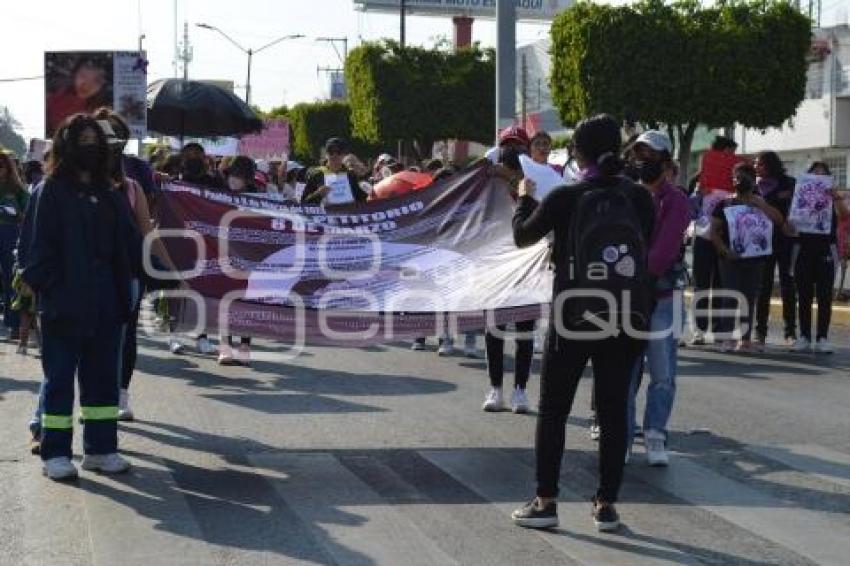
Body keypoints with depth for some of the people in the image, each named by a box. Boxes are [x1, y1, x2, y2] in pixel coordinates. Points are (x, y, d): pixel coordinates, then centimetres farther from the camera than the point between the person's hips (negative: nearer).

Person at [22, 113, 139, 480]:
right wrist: (44, 285, -16)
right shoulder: (52, 191, -4)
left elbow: (129, 244, 11)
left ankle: (100, 449, 20)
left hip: (106, 303, 6)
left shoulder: (108, 196, 13)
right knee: (60, 378, 2)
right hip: (64, 304, -6)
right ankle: (55, 454, 10)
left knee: (103, 377, 11)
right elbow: (41, 246, -8)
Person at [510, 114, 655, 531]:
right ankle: (606, 505, 13)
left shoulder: (565, 198, -10)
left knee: (553, 411, 10)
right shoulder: (640, 197, -4)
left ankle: (545, 502, 12)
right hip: (625, 320, 3)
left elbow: (522, 236, 5)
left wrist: (524, 199, 22)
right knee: (614, 411, 10)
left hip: (573, 319, -2)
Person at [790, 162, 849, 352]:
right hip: (803, 249, 1)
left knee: (824, 296, -3)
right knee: (804, 296, 2)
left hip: (826, 250, -1)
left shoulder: (832, 198, 6)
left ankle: (822, 338, -2)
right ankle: (804, 337, 7)